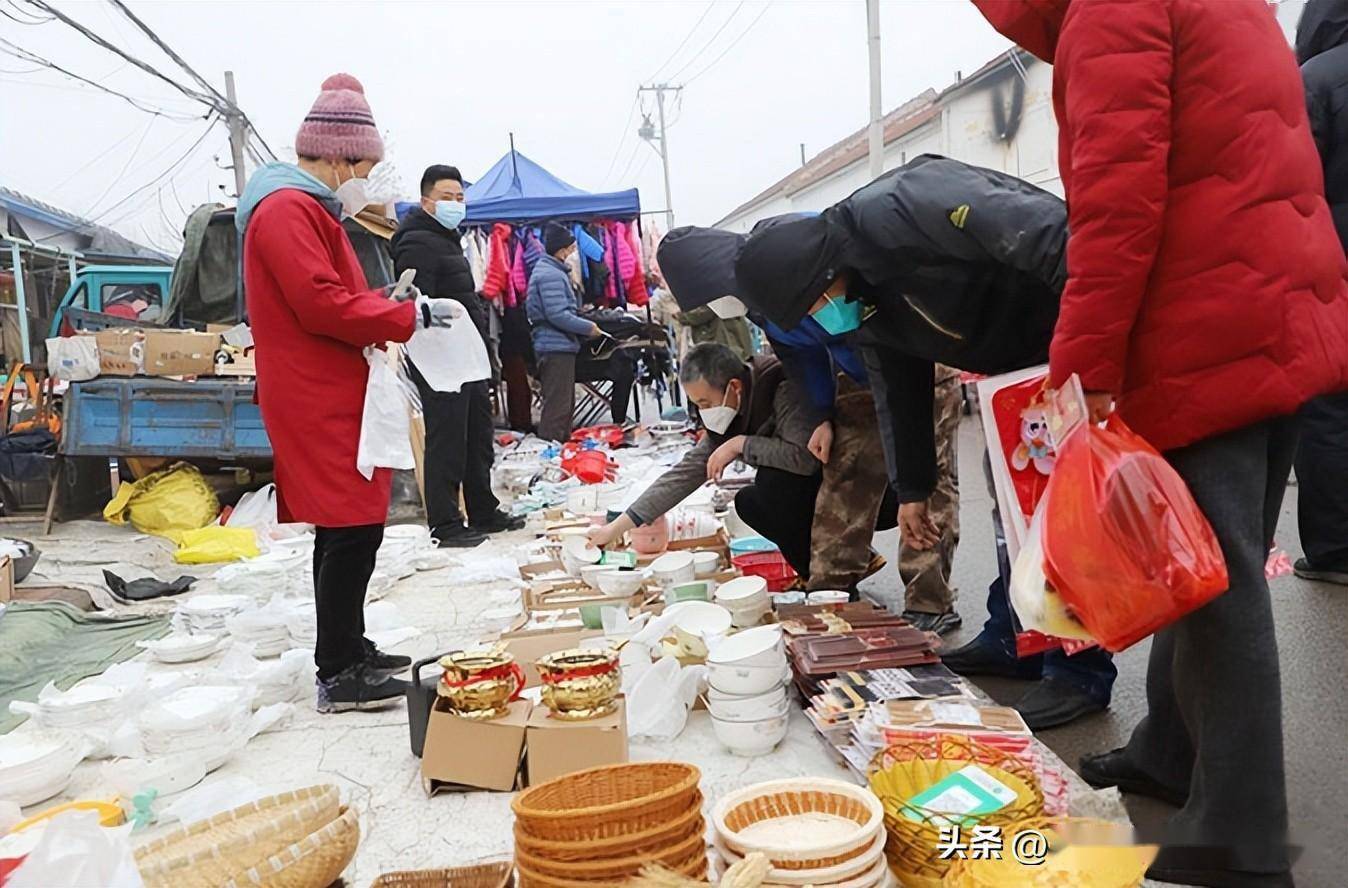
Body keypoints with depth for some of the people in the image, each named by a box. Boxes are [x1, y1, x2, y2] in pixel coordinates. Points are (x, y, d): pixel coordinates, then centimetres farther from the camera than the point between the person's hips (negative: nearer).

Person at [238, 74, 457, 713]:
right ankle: (338, 676, -1)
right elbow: (322, 304, -22)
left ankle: (349, 649, 25)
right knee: (352, 530, -9)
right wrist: (408, 317, -15)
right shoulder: (288, 209, -13)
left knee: (345, 530, 15)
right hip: (319, 401, -11)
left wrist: (391, 306, 9)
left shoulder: (308, 207, 21)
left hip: (331, 396, 11)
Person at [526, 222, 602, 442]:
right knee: (558, 404, -8)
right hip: (556, 347, -11)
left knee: (566, 403, 17)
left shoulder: (553, 271, 18)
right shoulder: (551, 275, -15)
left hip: (561, 346, 11)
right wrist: (588, 327, -13)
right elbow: (558, 315, -22)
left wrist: (584, 327, 12)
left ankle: (562, 443, 24)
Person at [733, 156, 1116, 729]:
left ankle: (1081, 671, 5)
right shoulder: (859, 303, 2)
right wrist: (912, 489, 15)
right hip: (1018, 366, 10)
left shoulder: (895, 211, -28)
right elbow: (900, 393, 12)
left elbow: (1044, 230, -34)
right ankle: (1011, 641, 28)